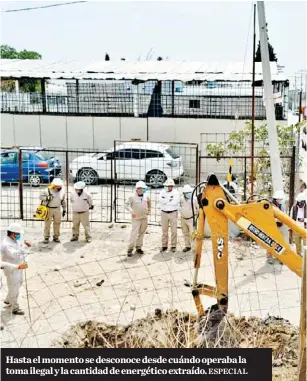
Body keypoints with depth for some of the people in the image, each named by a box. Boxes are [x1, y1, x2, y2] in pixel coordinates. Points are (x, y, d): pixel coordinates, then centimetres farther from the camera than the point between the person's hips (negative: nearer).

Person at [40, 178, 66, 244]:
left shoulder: (62, 191, 1)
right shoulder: (47, 190, -12)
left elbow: (63, 201, 12)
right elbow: (41, 197, -7)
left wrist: (64, 209, 14)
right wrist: (46, 198, -26)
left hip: (57, 209, 4)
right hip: (48, 209, -4)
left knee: (57, 223, 8)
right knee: (47, 223, 0)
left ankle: (56, 237, 21)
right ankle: (46, 237, 11)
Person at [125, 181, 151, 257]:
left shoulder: (146, 196, 2)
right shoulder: (132, 196, -12)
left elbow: (149, 202, 21)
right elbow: (126, 204, -13)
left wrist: (149, 210, 9)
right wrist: (131, 211, -24)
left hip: (144, 218, 5)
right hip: (136, 218, -5)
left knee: (141, 233, 11)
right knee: (134, 233, -10)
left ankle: (138, 247, 23)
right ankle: (130, 249, -5)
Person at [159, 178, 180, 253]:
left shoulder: (176, 192, -6)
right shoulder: (162, 192, 1)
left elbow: (175, 202, -19)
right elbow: (160, 200, -15)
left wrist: (165, 201, -13)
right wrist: (170, 200, -17)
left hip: (173, 213, -2)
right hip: (164, 213, 2)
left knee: (174, 231, 2)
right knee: (164, 230, 9)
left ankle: (173, 246, 11)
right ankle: (164, 246, 17)